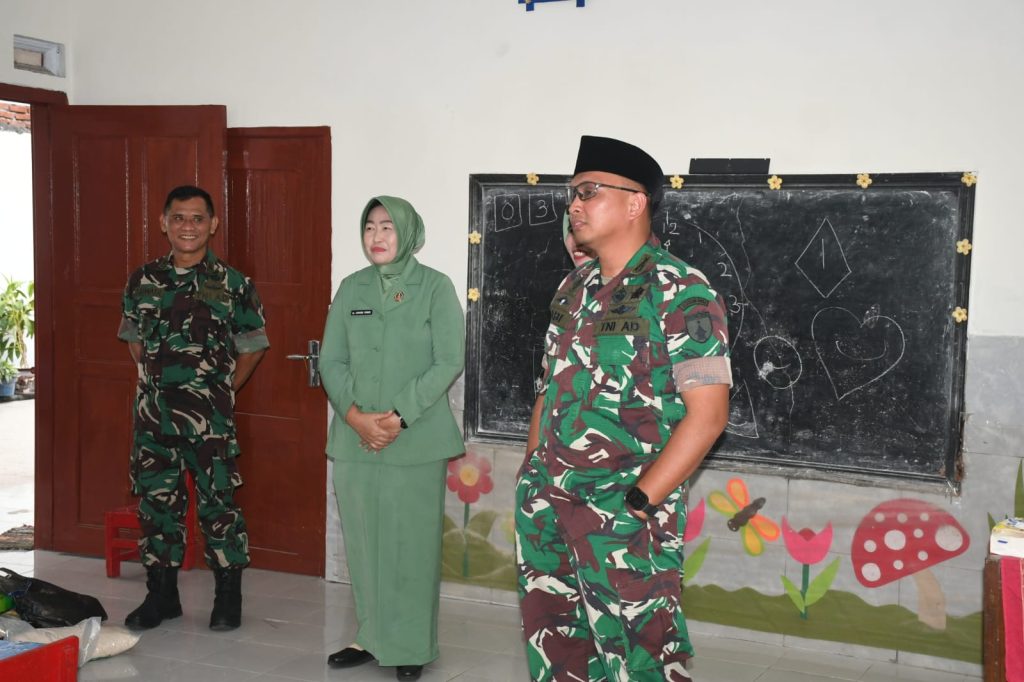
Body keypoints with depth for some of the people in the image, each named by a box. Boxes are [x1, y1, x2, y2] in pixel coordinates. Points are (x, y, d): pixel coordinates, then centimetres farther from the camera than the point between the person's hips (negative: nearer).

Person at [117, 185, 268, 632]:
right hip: (153, 414, 4)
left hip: (211, 419, -3)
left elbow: (251, 348, 4)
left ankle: (228, 596, 15)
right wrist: (157, 385, 11)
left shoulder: (233, 285, -3)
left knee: (218, 503, 1)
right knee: (156, 500, 11)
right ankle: (161, 594, 24)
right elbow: (135, 341, 18)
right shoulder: (143, 281, 6)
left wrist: (220, 392, 4)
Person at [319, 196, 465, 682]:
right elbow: (331, 360, 6)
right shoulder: (351, 289, 9)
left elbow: (449, 361, -7)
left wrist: (399, 416, -14)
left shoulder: (436, 287, -1)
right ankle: (371, 638, 22)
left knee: (412, 543, 1)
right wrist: (355, 415, -10)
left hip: (417, 440, -3)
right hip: (355, 438, 4)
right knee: (363, 541, 8)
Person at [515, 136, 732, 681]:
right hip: (546, 506, 7)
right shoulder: (573, 289, 12)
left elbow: (707, 414, -15)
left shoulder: (680, 292, -11)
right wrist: (532, 476, 10)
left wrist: (638, 502, -18)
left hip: (623, 514, -7)